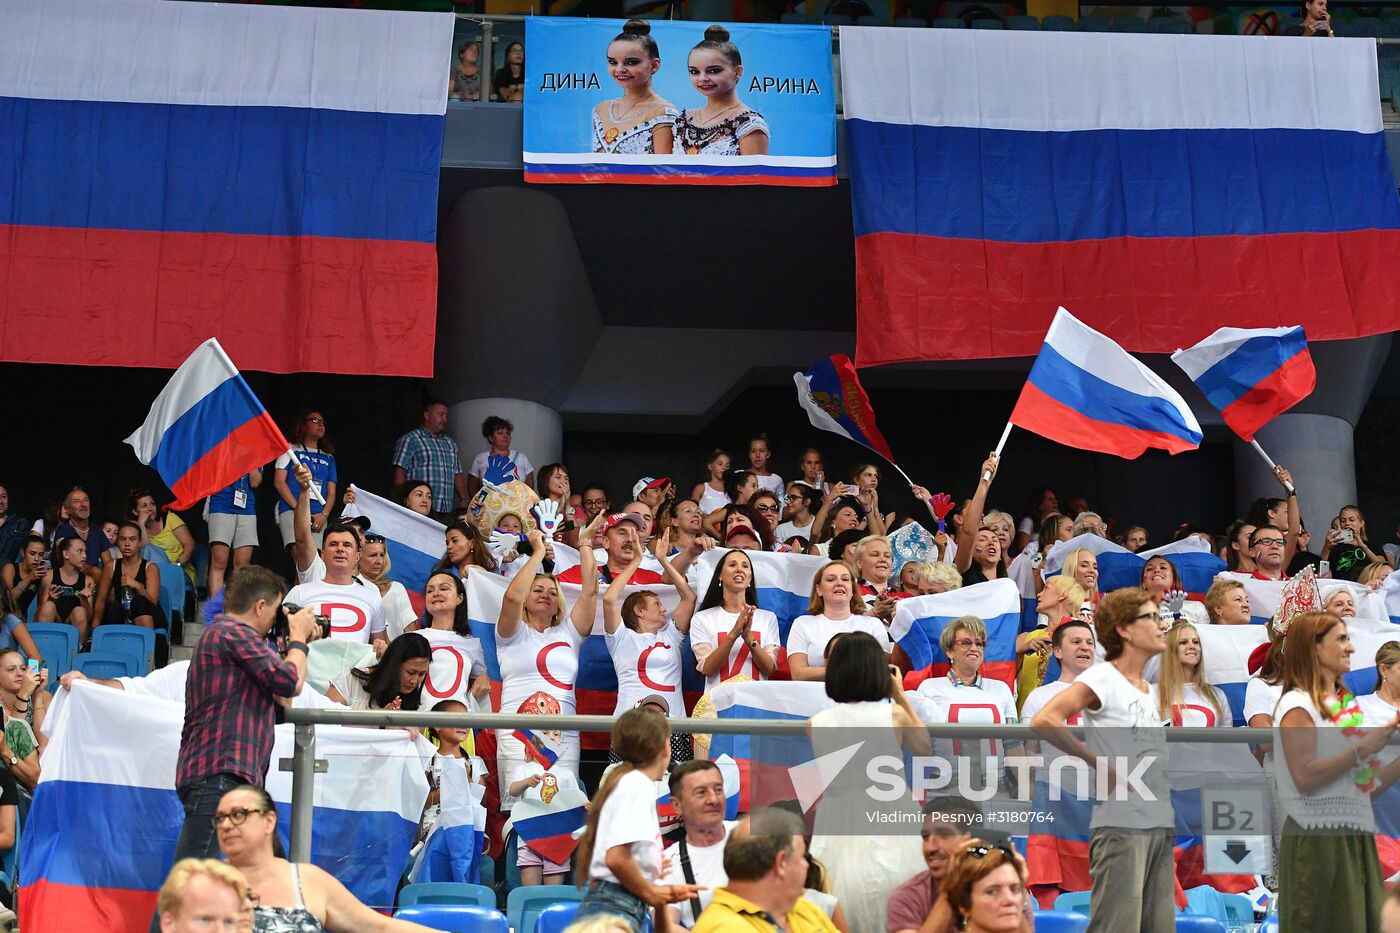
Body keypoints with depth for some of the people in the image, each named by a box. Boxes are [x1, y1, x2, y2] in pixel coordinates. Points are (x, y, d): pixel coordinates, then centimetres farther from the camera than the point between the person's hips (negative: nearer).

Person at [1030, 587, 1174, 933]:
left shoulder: (1148, 689, 17)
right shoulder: (1103, 678, -8)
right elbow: (1044, 721, -22)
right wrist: (1101, 766, -17)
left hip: (1161, 826, 9)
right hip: (1121, 825, -8)